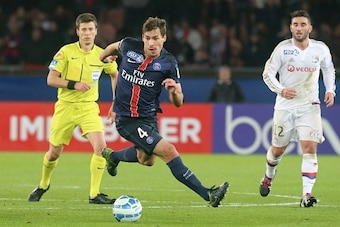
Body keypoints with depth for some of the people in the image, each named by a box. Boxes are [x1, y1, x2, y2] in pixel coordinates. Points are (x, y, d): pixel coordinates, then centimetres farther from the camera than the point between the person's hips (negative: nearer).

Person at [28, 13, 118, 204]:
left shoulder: (102, 55, -1)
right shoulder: (66, 52, -8)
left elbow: (115, 74, 19)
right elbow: (51, 79, -9)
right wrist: (73, 84, -23)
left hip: (88, 107, 1)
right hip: (65, 107, -1)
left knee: (101, 146, -20)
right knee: (54, 152, 10)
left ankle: (94, 194, -11)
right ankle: (43, 185, 40)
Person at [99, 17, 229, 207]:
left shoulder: (169, 63, -10)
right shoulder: (129, 46, -13)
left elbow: (178, 102, -8)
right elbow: (114, 47, 13)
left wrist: (174, 91, -29)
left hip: (148, 117, 4)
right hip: (126, 119, -4)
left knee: (146, 160, 27)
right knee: (169, 151, -18)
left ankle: (112, 156, 57)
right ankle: (207, 195, -17)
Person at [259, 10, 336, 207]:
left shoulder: (321, 49, -2)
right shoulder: (283, 48, -8)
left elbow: (328, 69, 16)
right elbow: (268, 73, -4)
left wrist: (330, 90, 3)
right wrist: (281, 90, -19)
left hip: (309, 106, 0)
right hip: (285, 106, 0)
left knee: (310, 147, -16)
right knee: (278, 149, 12)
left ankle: (307, 194, -18)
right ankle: (269, 177, 43)